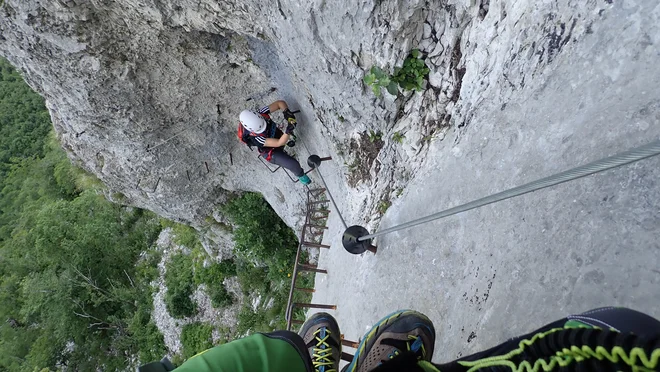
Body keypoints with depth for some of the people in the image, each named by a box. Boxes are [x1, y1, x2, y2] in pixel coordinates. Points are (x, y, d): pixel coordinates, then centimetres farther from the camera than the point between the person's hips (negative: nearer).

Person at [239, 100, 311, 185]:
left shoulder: (261, 114, -27)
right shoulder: (255, 138, -39)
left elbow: (280, 103, -19)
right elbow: (279, 143, -39)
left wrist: (287, 112, -39)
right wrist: (288, 130, -56)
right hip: (271, 153, -7)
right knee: (294, 165, -14)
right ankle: (300, 175, 19)